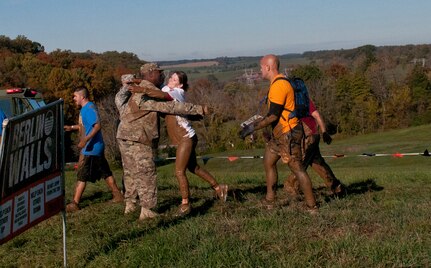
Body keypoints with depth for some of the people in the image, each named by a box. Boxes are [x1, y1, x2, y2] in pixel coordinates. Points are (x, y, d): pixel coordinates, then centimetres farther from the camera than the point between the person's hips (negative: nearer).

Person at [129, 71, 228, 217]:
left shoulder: (178, 92, -15)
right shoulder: (167, 89, 10)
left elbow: (162, 95, -35)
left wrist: (142, 89, -41)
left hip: (186, 137, -10)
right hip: (185, 138, 10)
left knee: (179, 171, -6)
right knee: (194, 168, 20)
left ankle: (185, 204, 4)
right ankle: (218, 188, 33)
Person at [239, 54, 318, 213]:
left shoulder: (279, 85, -20)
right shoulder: (277, 83, 12)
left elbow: (273, 116, -23)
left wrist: (252, 127, -17)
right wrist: (253, 124, 20)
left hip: (288, 134, -11)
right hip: (279, 133, 11)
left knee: (297, 168, -5)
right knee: (268, 162, 16)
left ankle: (312, 206, 1)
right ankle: (270, 200, 25)